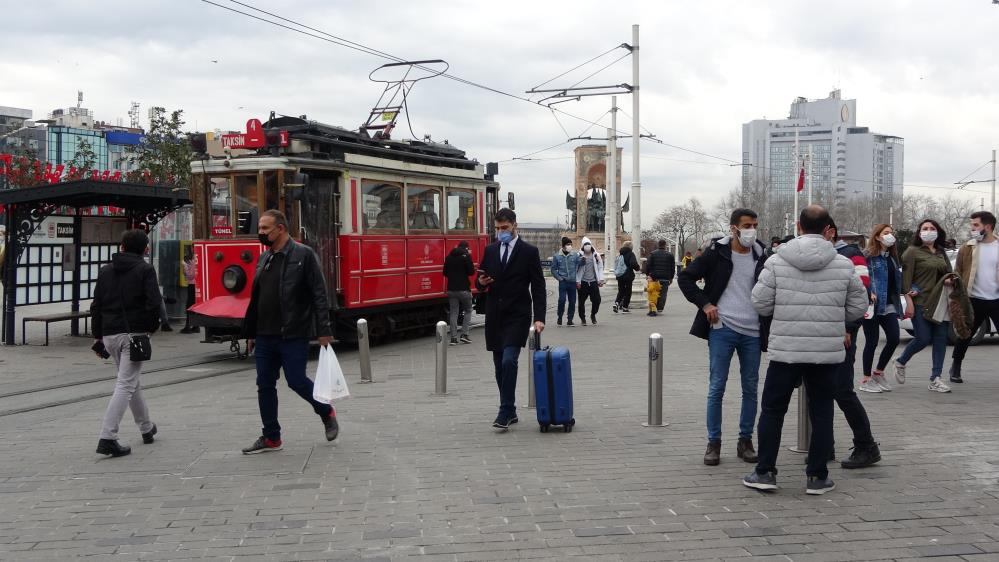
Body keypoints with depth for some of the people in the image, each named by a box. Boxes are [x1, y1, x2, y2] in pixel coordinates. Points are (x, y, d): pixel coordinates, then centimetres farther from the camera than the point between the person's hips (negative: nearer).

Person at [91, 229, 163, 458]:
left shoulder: (105, 271, 13)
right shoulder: (145, 270, -3)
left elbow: (96, 306, 12)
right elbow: (154, 302, -15)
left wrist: (97, 336, 16)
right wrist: (152, 327, 1)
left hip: (110, 334, 6)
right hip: (134, 333, -6)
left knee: (131, 381, 21)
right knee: (125, 385, -7)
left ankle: (147, 428, 34)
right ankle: (107, 438, -16)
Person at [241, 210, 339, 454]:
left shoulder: (303, 255, -8)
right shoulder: (264, 259, 13)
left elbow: (319, 294, -12)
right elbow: (255, 299, 18)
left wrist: (323, 329, -17)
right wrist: (250, 332, 18)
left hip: (294, 335, -7)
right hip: (265, 335, 7)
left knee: (296, 381, -4)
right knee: (265, 385, 7)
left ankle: (326, 412, 23)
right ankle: (271, 438, 17)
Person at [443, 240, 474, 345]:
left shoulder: (449, 257, 9)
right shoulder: (466, 256, -8)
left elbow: (445, 273, 13)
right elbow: (471, 271, -9)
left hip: (451, 289, 4)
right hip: (464, 289, -4)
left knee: (453, 312, 6)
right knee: (468, 310, 12)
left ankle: (453, 338, 2)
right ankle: (464, 334, 1)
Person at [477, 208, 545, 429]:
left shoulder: (529, 252, -2)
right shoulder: (490, 250, 10)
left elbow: (538, 287, -4)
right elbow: (482, 279, 19)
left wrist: (539, 317, -13)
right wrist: (481, 282, -7)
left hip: (518, 316, -5)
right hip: (495, 316, 5)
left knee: (509, 361, -17)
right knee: (500, 365, 8)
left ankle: (505, 412, -11)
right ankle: (510, 412, 19)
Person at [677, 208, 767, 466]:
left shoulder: (761, 256, 5)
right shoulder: (716, 253, -3)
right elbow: (685, 277, 0)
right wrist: (705, 303, -9)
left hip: (752, 333, 3)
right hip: (722, 329, -3)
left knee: (750, 388, 8)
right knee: (716, 387, 0)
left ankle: (745, 441, 20)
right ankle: (714, 442, 10)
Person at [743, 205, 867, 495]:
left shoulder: (776, 262, -6)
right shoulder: (844, 265, -3)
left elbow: (760, 303, -4)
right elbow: (858, 308, 4)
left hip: (785, 350, -1)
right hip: (828, 351, 1)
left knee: (772, 410, 11)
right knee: (821, 413, 11)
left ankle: (765, 472, 13)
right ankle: (817, 477, 15)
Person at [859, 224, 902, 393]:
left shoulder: (892, 257, 16)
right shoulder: (868, 255, -8)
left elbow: (897, 279, 19)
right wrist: (869, 293, -26)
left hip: (889, 305, 7)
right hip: (873, 304, -7)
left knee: (894, 339, 0)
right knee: (872, 342, -1)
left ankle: (878, 372, 20)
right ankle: (866, 379, 12)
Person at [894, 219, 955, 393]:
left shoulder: (941, 252, 15)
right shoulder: (912, 251, -3)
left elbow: (949, 272, 23)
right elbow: (906, 277, -8)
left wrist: (949, 279, -2)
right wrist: (909, 301, -15)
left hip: (940, 302, 6)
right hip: (920, 303, -6)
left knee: (941, 338, 1)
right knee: (923, 339, -8)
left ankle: (935, 380, 6)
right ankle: (900, 362, 19)